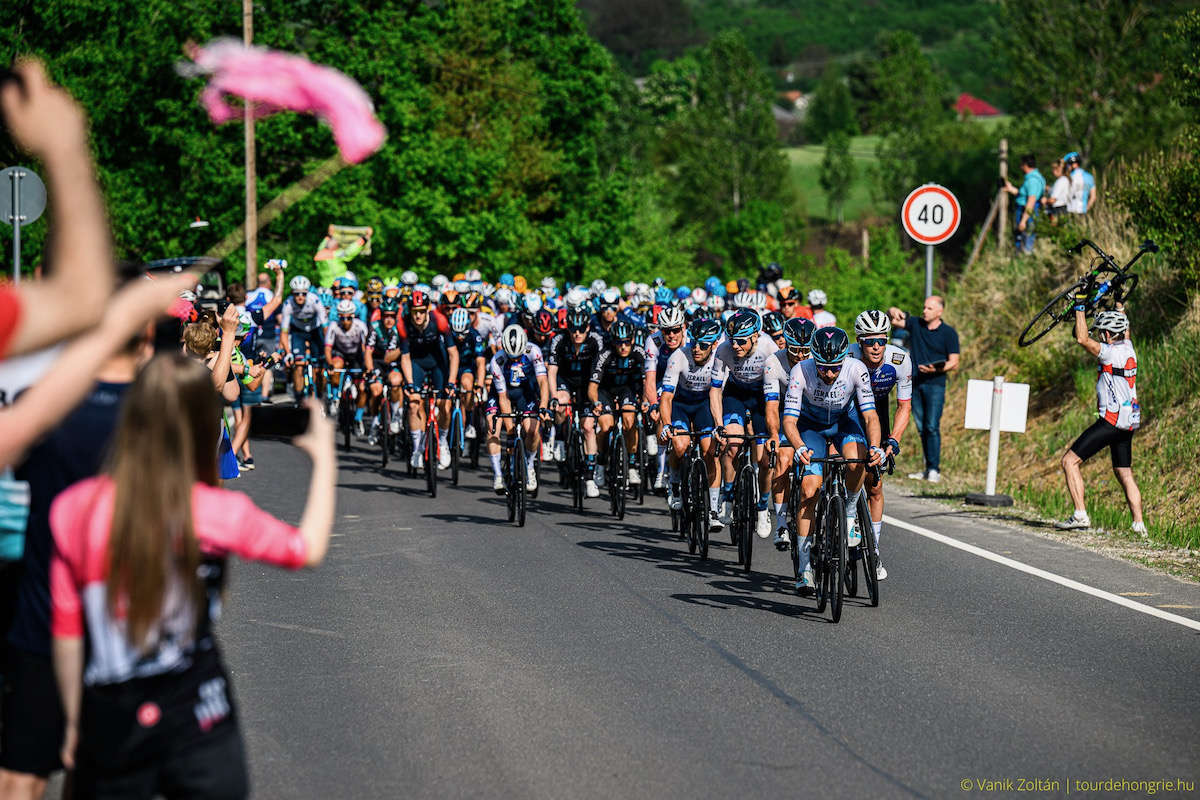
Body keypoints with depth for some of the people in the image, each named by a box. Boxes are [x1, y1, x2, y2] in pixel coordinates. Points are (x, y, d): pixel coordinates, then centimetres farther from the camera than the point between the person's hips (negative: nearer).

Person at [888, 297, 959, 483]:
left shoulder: (949, 333, -1)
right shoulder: (915, 324, 11)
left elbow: (953, 363, -3)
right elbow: (893, 319, 10)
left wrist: (936, 369, -22)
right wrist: (893, 312, -14)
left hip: (935, 385, -4)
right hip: (915, 383, 4)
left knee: (932, 427, -11)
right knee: (922, 428, 7)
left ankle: (934, 469, -11)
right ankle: (928, 469, 13)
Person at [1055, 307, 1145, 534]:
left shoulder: (1111, 353, -16)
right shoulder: (1128, 348, 8)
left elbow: (1082, 339, -24)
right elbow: (1124, 328, 30)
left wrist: (1080, 306, -16)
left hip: (1111, 420, -9)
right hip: (1129, 423, 9)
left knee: (1070, 461, -8)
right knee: (1124, 473, 17)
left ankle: (1080, 515, -17)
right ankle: (1139, 525, 14)